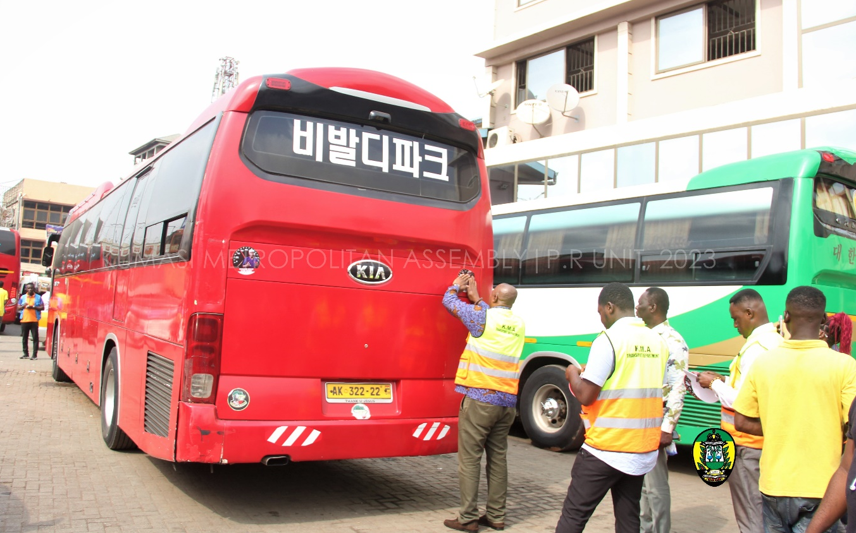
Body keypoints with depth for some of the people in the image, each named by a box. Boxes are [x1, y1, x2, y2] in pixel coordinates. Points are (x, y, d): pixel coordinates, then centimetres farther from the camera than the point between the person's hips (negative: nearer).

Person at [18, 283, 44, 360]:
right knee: (24, 338, 7)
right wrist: (23, 306, -7)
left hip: (34, 320, -3)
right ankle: (26, 354, 16)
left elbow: (42, 307, 1)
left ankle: (35, 354, -5)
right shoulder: (23, 297, 15)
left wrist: (33, 307, -13)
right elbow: (18, 308, 15)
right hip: (24, 320, 3)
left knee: (35, 338, -6)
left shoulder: (38, 297, 7)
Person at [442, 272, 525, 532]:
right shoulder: (518, 324, 9)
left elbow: (449, 302, 3)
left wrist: (457, 284, 22)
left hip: (480, 399, -6)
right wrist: (475, 295, 34)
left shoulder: (483, 316, -8)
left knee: (469, 458, 0)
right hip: (507, 402, 6)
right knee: (498, 458, 12)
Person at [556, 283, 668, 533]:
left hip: (606, 449, -6)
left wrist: (573, 375, 5)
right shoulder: (657, 341, 6)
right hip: (643, 450, 7)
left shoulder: (608, 339, -14)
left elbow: (586, 396, -16)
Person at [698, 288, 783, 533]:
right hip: (767, 441, 9)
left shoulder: (756, 348, -20)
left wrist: (715, 384, -7)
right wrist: (725, 381, 11)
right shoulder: (776, 341, 9)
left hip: (747, 446, -9)